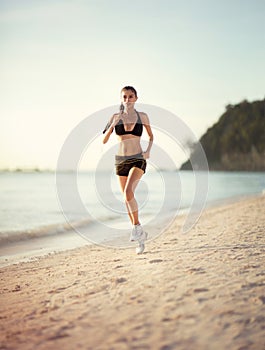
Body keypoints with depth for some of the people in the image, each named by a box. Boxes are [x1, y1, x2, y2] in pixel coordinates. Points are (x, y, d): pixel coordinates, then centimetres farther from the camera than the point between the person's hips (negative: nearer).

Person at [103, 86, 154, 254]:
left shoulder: (142, 116, 1)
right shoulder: (116, 117, 3)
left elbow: (151, 135, 16)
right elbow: (104, 140, -1)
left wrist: (148, 150, -1)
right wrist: (113, 125, -15)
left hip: (138, 159, -3)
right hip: (121, 160, 3)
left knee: (128, 191, -26)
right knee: (127, 199, 6)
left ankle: (137, 226, -10)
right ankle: (140, 234, 19)